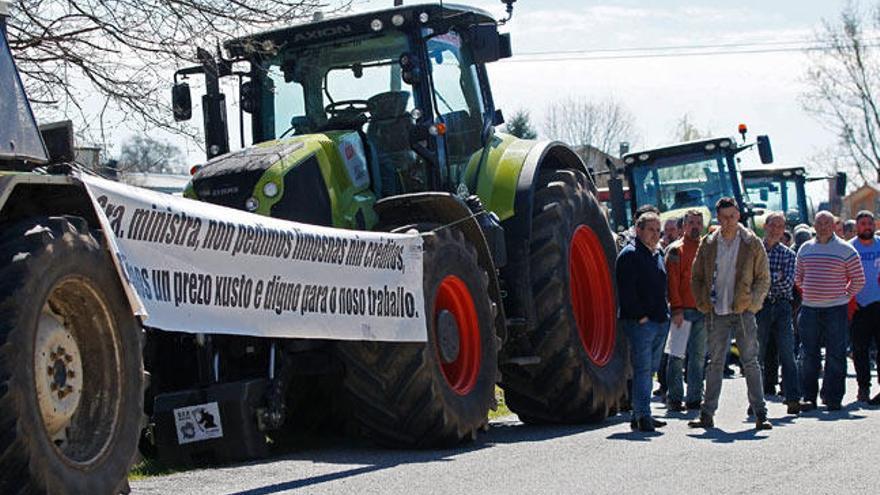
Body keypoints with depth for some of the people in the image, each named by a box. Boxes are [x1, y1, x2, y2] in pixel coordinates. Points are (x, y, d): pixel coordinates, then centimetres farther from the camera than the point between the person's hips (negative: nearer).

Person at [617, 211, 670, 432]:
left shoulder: (657, 254, 19)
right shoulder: (630, 254, -9)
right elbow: (626, 290, -16)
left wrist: (664, 313, 17)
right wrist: (640, 316, -18)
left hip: (658, 321, 9)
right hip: (639, 321, -9)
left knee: (648, 368, 11)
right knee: (642, 368, -11)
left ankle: (640, 415, 17)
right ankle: (642, 416, -11)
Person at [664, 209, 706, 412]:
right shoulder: (676, 249, -2)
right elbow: (672, 281, -8)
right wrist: (677, 308, -15)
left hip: (702, 311, 5)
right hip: (683, 311, -5)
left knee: (698, 356, 7)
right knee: (677, 356, -2)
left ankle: (694, 398, 13)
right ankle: (674, 398, 3)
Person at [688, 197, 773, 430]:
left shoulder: (752, 244, 0)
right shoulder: (708, 244, 6)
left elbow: (764, 278, 3)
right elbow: (696, 277, 13)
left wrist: (752, 301, -9)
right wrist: (703, 303, 1)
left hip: (743, 312, -2)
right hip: (716, 314, 2)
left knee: (750, 362, -1)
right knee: (715, 363, 7)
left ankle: (760, 414, 3)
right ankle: (707, 414, 11)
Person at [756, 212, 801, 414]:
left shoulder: (788, 254, 9)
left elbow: (788, 283, -4)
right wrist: (775, 277, -8)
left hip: (781, 307, 1)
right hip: (759, 306, -1)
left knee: (787, 355, -3)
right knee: (757, 356, 2)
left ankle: (793, 399, -4)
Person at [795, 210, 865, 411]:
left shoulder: (846, 250, 0)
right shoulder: (805, 249, 11)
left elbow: (859, 279, 3)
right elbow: (798, 277, 22)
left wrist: (845, 297, 2)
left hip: (835, 309, -3)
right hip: (809, 309, 3)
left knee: (835, 356, -2)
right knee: (808, 355, 4)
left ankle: (833, 398, 4)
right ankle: (809, 397, 10)